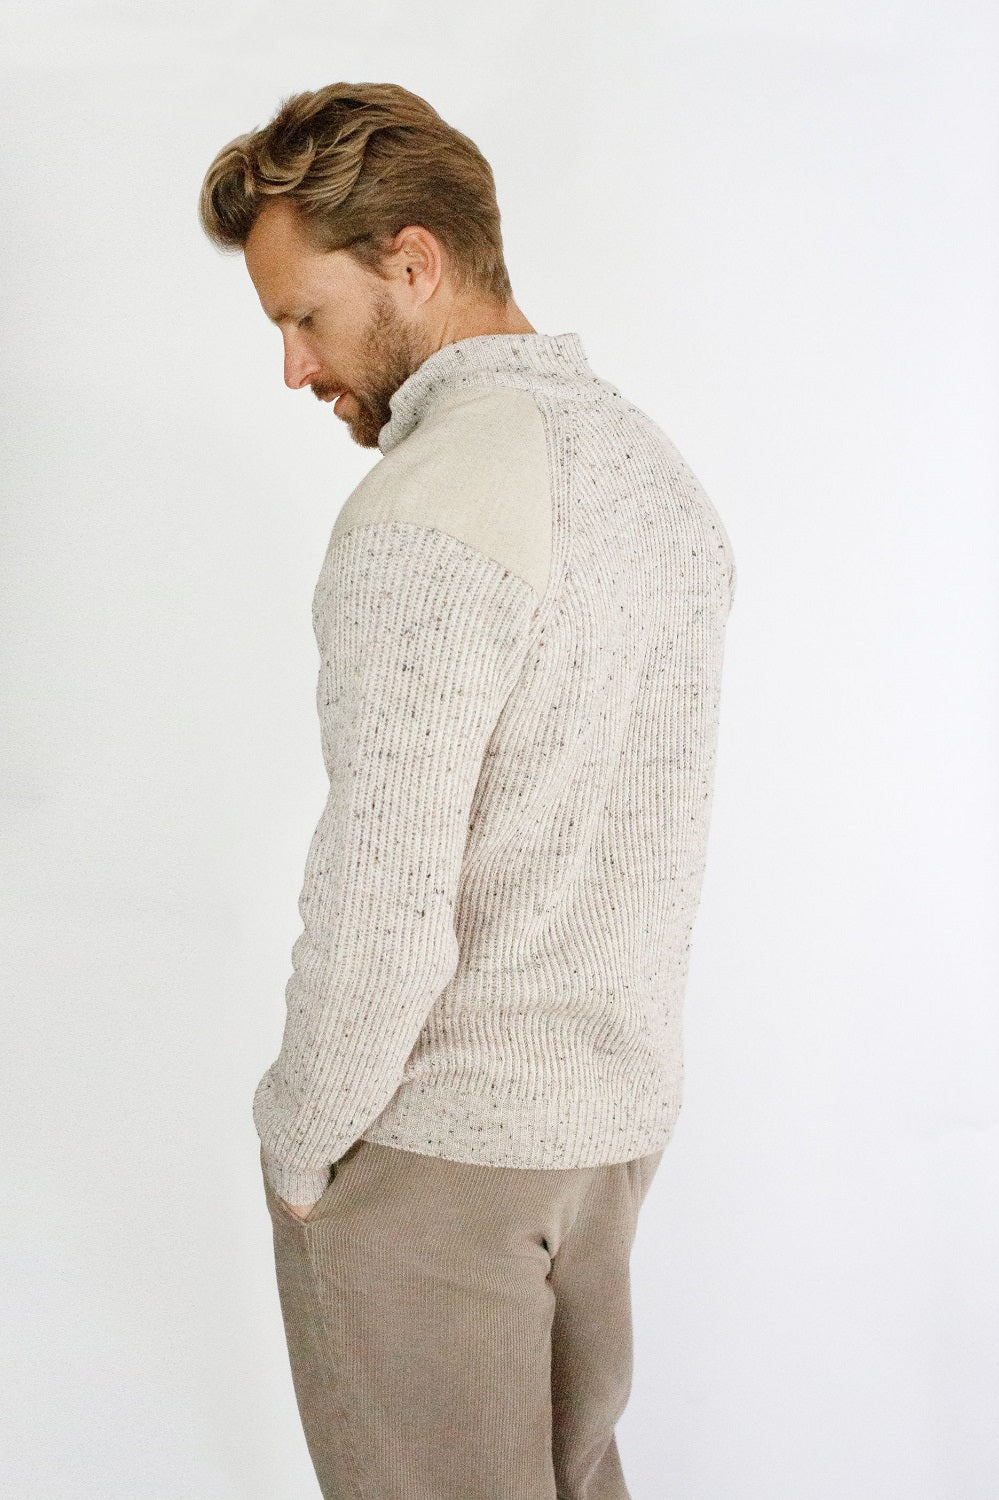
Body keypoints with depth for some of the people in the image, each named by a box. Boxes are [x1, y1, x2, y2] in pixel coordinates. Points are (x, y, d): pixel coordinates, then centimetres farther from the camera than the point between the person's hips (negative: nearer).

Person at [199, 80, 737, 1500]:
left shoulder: (424, 514, -24)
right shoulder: (660, 466, 6)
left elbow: (384, 907, -26)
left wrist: (299, 1140, -10)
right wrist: (597, 1050, 19)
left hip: (433, 1134, -8)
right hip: (622, 1105, 8)